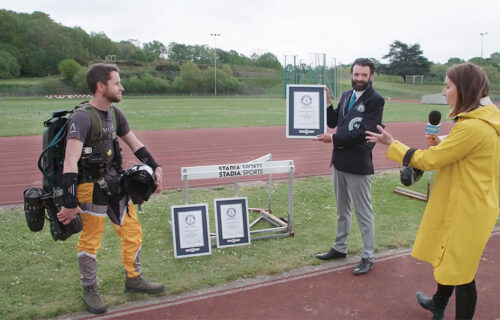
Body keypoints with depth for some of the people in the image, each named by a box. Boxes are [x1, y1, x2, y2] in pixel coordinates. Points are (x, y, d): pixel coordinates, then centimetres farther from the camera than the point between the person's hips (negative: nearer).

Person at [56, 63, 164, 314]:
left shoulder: (115, 114, 6)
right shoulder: (82, 118, -20)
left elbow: (135, 144, 16)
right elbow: (70, 162, -27)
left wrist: (155, 167, 6)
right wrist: (69, 204, -31)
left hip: (114, 185, 8)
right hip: (91, 188, -8)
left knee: (133, 231, 14)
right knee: (90, 240, 6)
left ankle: (133, 279, 32)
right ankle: (89, 290, 27)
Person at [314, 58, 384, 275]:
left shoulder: (375, 100, -12)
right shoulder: (346, 95, 10)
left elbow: (364, 133, -20)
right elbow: (333, 122, 12)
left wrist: (334, 139, -19)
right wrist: (327, 103, -3)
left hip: (358, 165, -7)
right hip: (340, 161, 8)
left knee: (363, 213, 3)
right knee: (342, 210, 20)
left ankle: (368, 257, 16)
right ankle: (340, 248, 35)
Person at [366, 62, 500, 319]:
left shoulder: (472, 127, -27)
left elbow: (428, 161, -20)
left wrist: (391, 144, -9)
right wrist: (442, 145, 1)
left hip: (466, 210, -10)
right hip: (467, 206, 10)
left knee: (460, 270, 6)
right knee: (447, 257, 27)